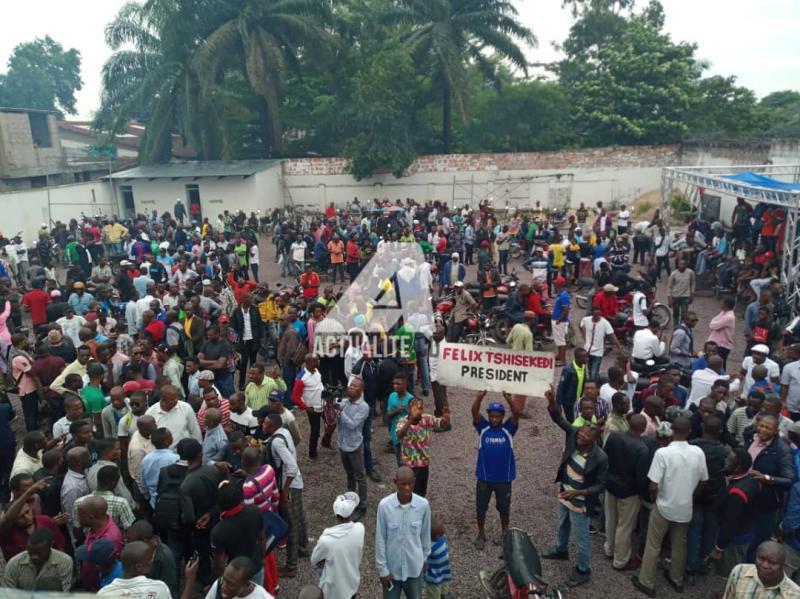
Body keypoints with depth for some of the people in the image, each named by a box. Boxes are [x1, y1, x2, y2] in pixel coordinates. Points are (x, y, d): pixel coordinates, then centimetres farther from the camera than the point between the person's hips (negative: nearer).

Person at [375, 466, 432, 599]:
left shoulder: (423, 505, -18)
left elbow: (425, 534, -2)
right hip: (392, 567, -1)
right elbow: (380, 539, -12)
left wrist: (424, 558, 10)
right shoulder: (384, 505, -22)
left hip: (414, 567, 1)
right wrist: (382, 568, -7)